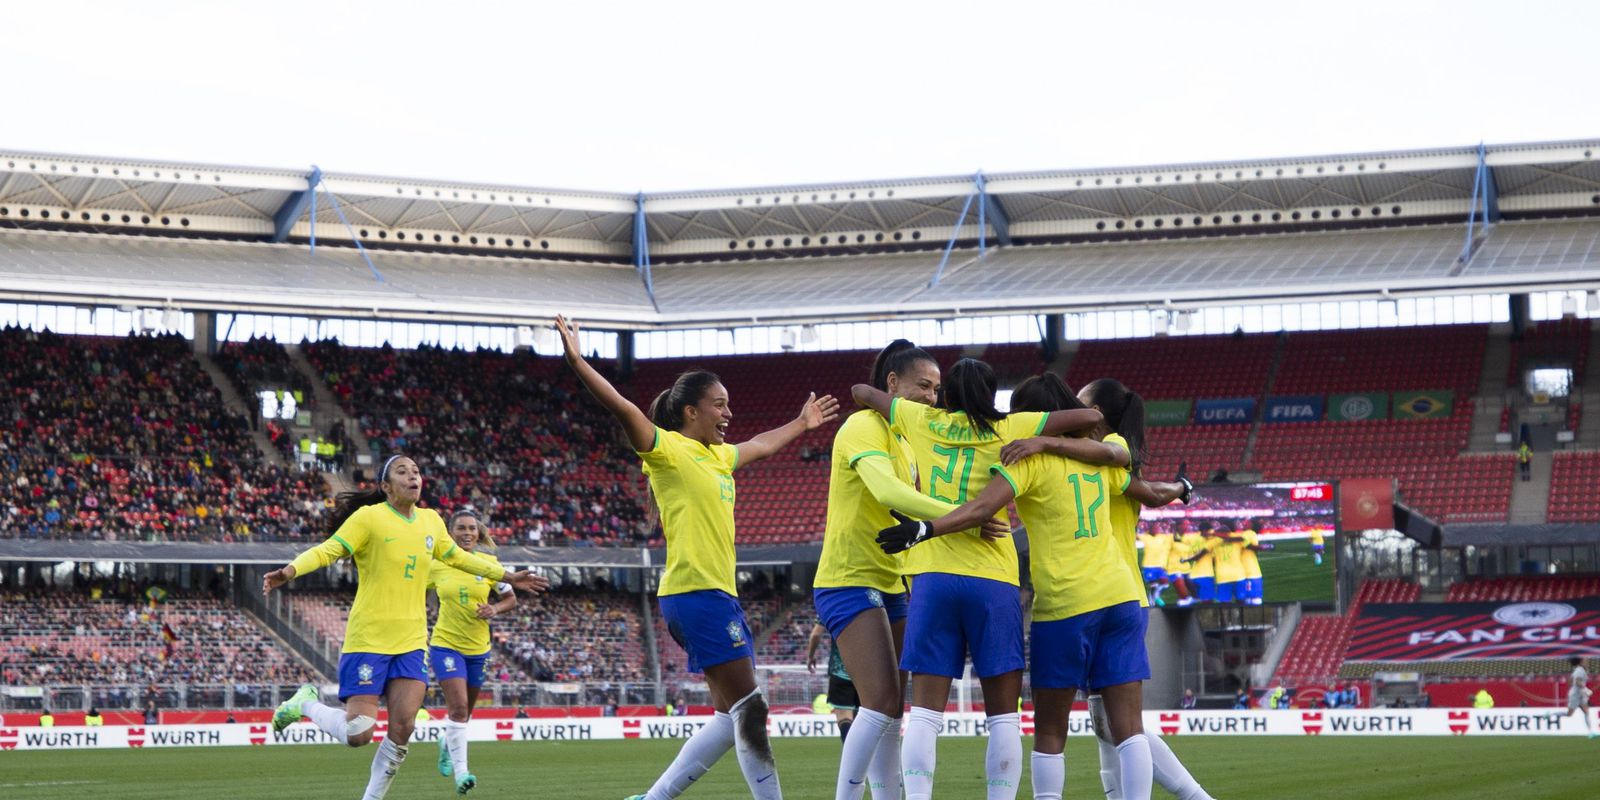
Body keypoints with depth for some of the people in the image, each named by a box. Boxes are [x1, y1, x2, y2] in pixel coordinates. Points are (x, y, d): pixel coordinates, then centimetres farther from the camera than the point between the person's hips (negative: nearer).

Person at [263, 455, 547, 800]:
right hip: (368, 639, -5)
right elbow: (327, 550, -18)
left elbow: (457, 557, 27)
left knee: (402, 729, -6)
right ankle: (306, 704, 20)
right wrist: (290, 571, -37)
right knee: (358, 734, -9)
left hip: (411, 642, 5)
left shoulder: (430, 520, 9)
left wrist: (507, 577, 33)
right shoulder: (369, 517, -9)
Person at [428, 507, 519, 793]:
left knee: (464, 710, 16)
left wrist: (494, 609, -15)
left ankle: (446, 743, 49)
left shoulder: (488, 563, -3)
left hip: (478, 648, 3)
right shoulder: (436, 565, -5)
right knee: (458, 706, -18)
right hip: (445, 644, -3)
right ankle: (460, 771, -16)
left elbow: (511, 599, 6)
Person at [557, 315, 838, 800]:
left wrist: (801, 424, 53)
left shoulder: (718, 455, 19)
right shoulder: (668, 449, -6)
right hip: (695, 592, -10)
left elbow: (761, 447, 40)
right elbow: (623, 409, -20)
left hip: (719, 593, 10)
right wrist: (578, 363, -31)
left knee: (732, 716, 9)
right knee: (749, 709, -10)